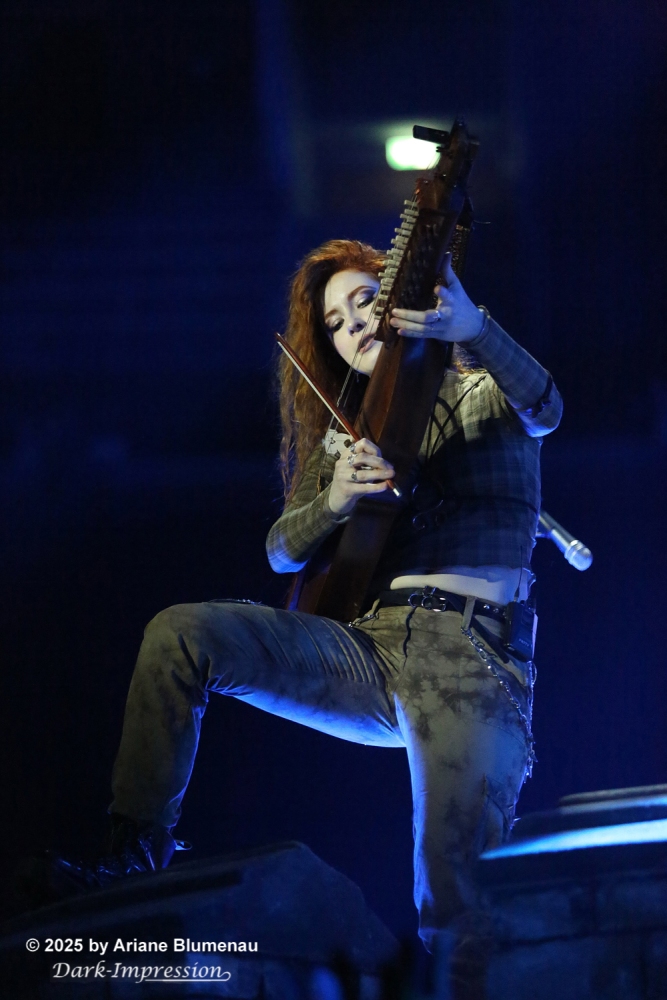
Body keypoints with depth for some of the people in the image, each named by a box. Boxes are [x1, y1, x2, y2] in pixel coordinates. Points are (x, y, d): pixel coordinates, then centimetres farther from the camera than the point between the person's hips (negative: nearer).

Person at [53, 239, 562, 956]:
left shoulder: (482, 395, 8)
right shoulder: (346, 434, 24)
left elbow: (543, 407, -18)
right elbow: (281, 552, 16)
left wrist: (475, 329, -40)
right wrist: (333, 499, -9)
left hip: (474, 654, -5)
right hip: (368, 646, 5)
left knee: (455, 891, -25)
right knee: (181, 634, -13)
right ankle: (134, 856, -10)